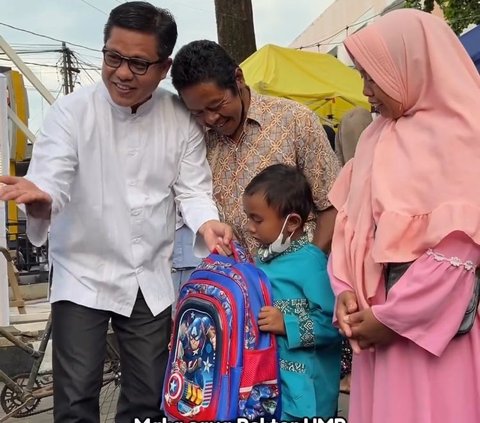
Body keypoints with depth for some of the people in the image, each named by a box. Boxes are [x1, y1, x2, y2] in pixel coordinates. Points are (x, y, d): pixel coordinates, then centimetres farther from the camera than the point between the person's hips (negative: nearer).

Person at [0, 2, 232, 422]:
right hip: (84, 275, -2)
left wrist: (207, 223, -24)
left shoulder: (182, 119, -5)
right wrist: (40, 199, -45)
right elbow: (51, 179, -21)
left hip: (151, 279, 3)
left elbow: (193, 188, -2)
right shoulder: (71, 111, -12)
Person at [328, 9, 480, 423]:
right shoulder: (377, 135, 7)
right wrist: (346, 289, -1)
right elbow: (351, 217, 11)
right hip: (378, 318, 6)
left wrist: (391, 317, -12)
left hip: (433, 325, -6)